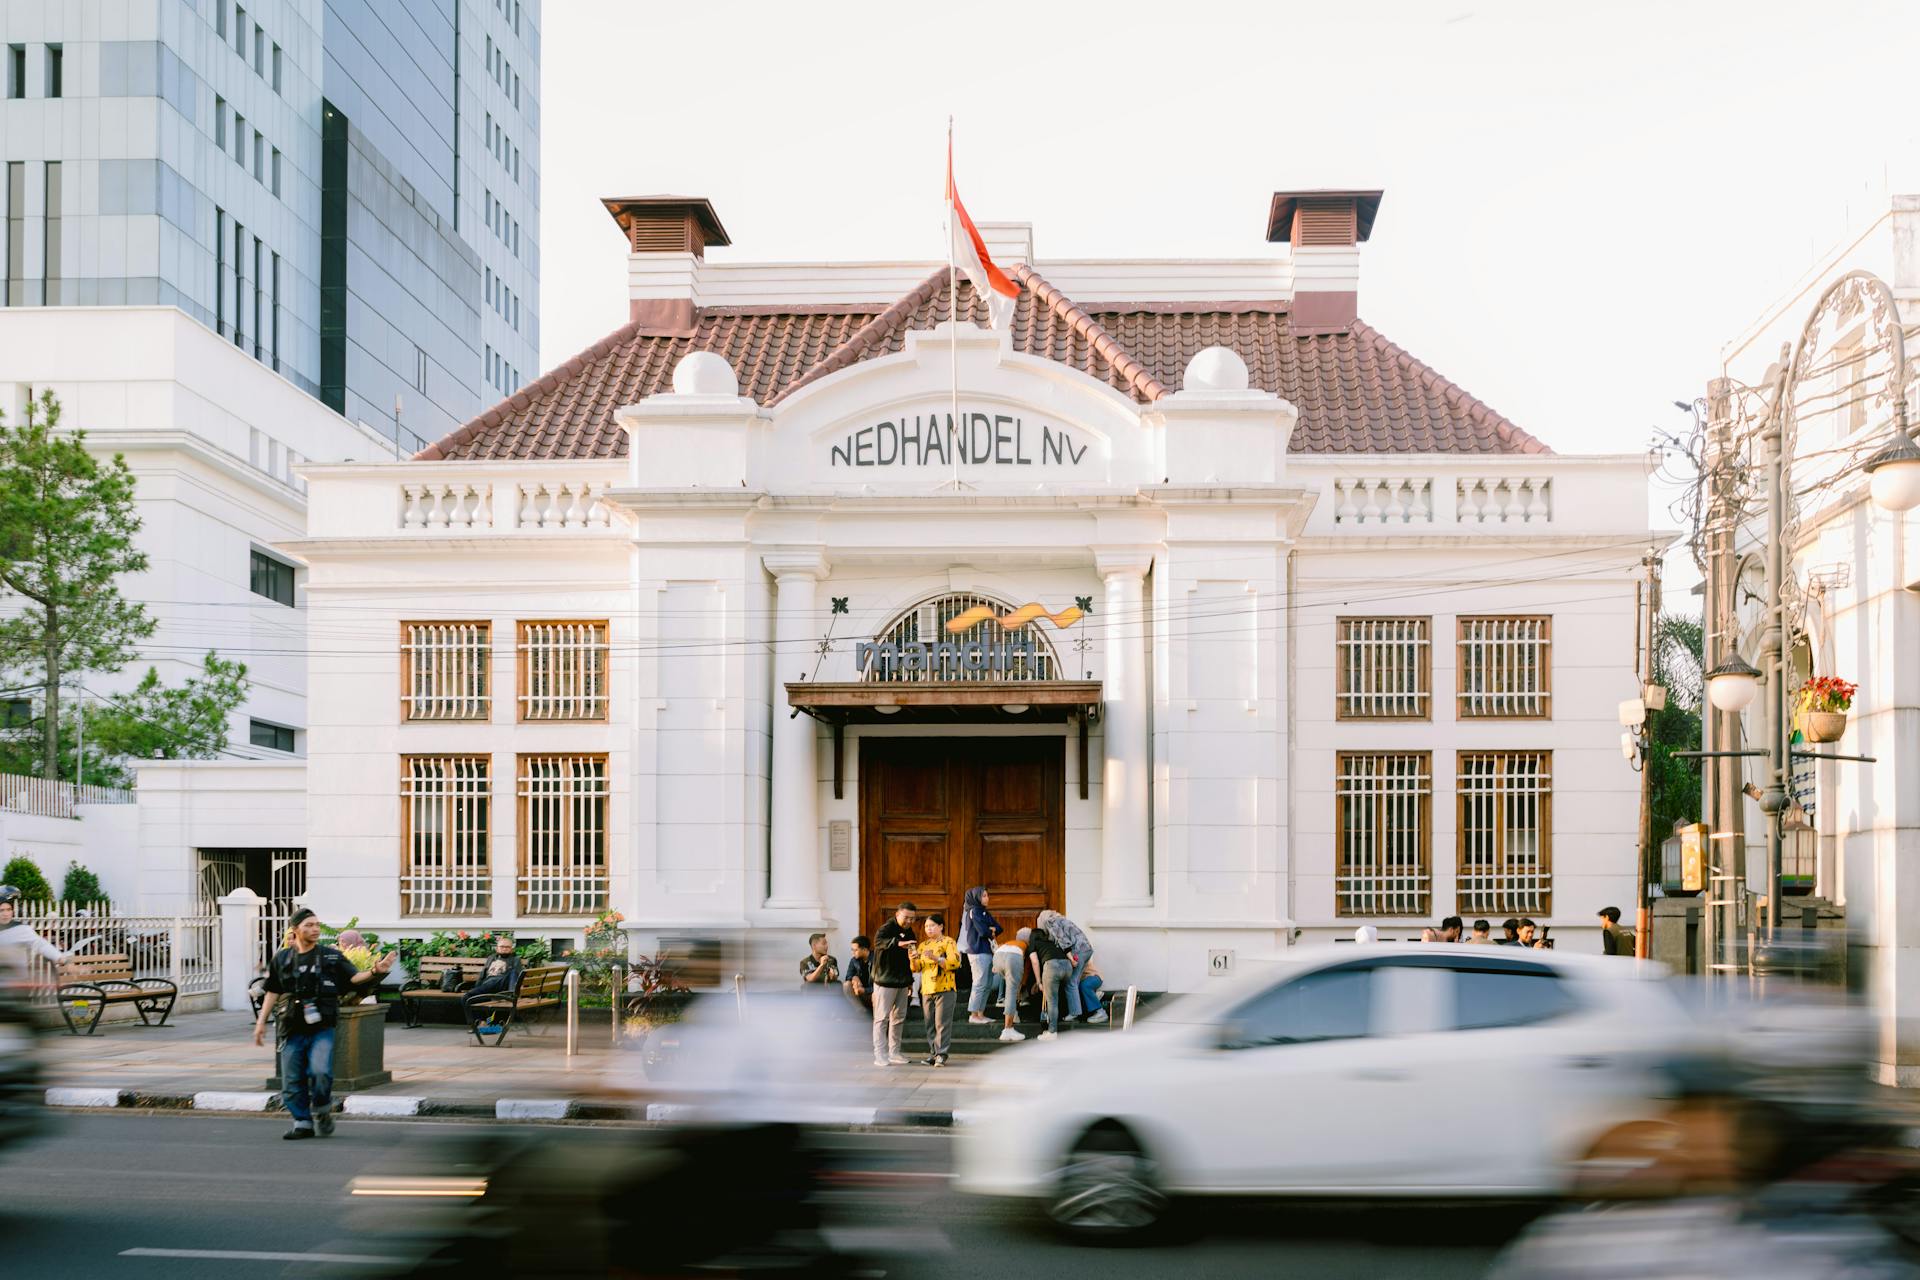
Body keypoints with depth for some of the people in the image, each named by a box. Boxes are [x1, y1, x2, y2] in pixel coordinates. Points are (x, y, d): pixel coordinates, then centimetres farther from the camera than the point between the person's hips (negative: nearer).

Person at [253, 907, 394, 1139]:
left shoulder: (331, 956, 2)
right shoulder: (281, 959, 7)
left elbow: (354, 977, -3)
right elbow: (273, 992, 13)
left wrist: (375, 971, -21)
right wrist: (261, 1021, 9)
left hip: (321, 1030, -2)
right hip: (292, 1031, 2)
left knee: (320, 1071, -21)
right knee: (292, 1083, 4)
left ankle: (322, 1111, 4)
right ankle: (303, 1123, 19)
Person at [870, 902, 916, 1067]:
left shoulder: (909, 932, 12)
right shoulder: (887, 929, -12)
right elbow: (879, 941, -36)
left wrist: (910, 980, 22)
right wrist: (898, 943, -51)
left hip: (902, 983, 8)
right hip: (885, 982, -8)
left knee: (899, 1018, 12)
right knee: (882, 1018, -6)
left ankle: (894, 1052, 20)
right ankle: (880, 1055, -5)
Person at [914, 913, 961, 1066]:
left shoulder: (948, 942, -2)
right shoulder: (923, 944, 15)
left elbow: (955, 962, -15)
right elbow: (916, 968, 12)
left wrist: (936, 958, -24)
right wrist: (914, 960, -11)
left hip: (944, 989, -6)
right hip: (926, 990, 6)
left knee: (942, 1023, -7)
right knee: (930, 1024, 8)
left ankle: (942, 1054, -4)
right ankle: (933, 1053, 14)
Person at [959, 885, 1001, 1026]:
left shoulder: (984, 912, 20)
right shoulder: (974, 911, -8)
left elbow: (998, 928, 13)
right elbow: (983, 931, -17)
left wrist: (991, 930, -8)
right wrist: (992, 932, 3)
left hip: (987, 951, 9)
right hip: (978, 952, -9)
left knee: (987, 984, 10)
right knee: (980, 983, -9)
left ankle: (980, 1014, 14)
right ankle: (973, 1015, -5)